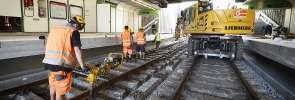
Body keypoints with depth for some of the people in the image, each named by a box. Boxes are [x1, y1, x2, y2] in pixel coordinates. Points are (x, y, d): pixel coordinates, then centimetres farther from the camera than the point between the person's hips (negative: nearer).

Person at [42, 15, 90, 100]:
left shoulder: (54, 29, 17)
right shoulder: (74, 32, -7)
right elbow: (77, 50, -15)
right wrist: (83, 66, -14)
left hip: (49, 63, 8)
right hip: (62, 65, -7)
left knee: (53, 87, 26)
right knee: (60, 91, 5)